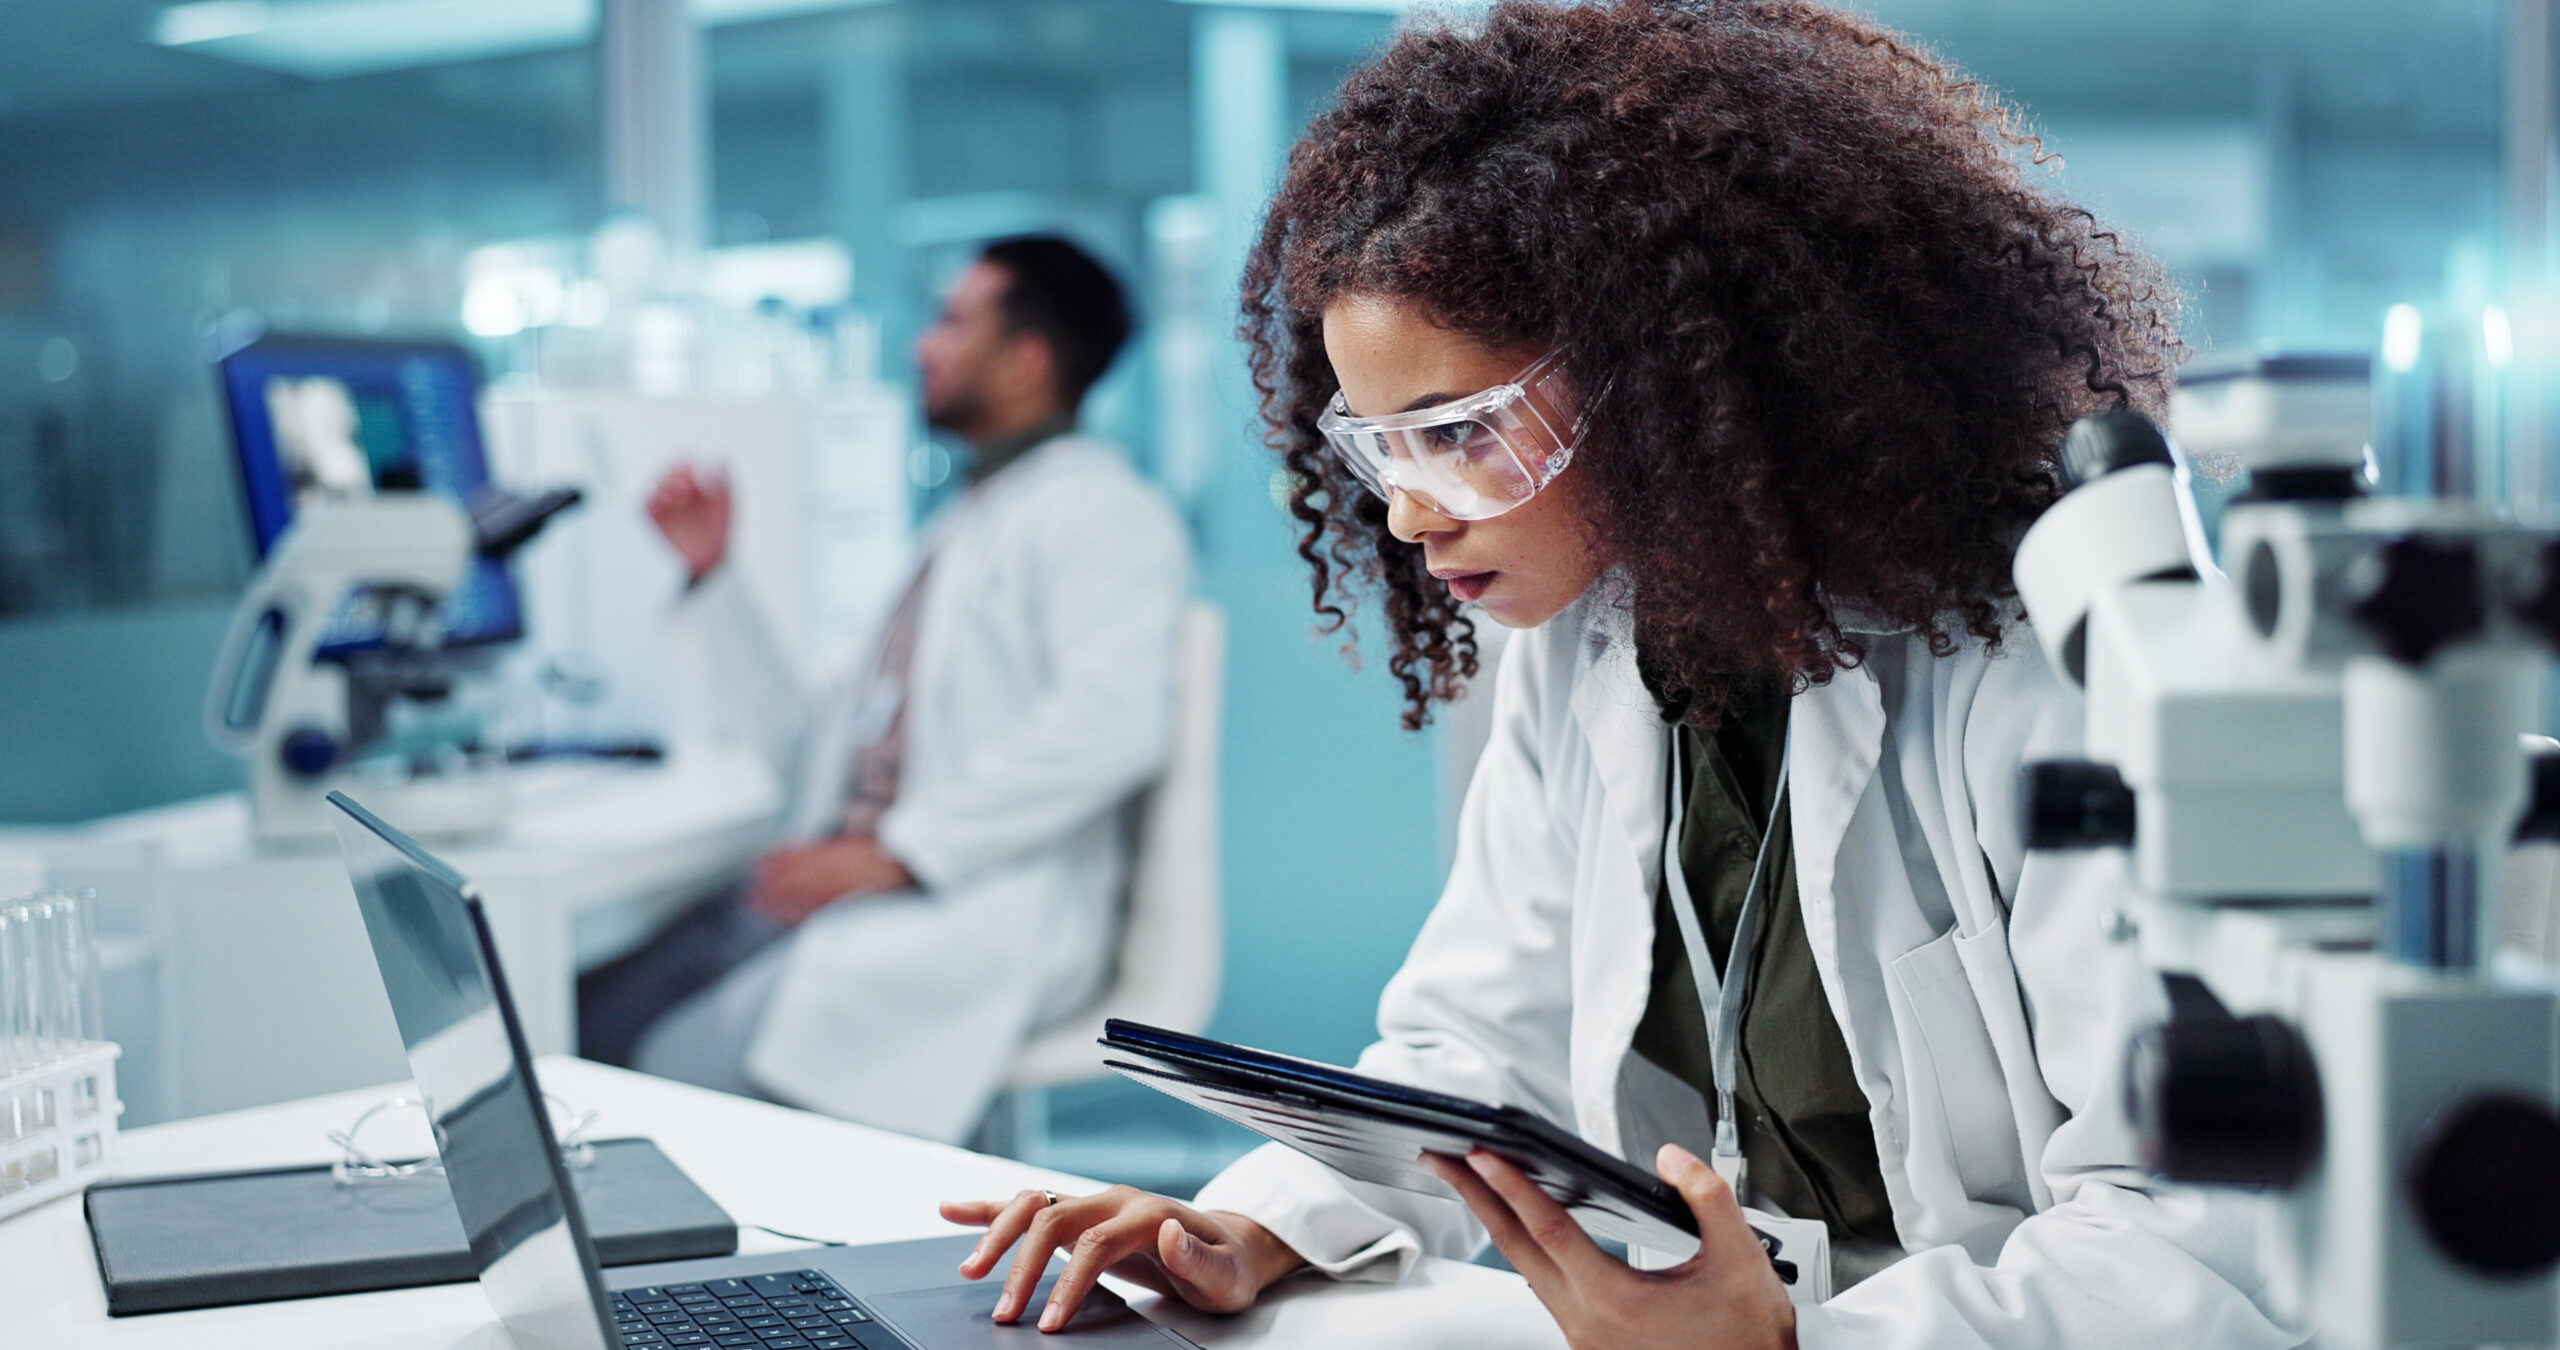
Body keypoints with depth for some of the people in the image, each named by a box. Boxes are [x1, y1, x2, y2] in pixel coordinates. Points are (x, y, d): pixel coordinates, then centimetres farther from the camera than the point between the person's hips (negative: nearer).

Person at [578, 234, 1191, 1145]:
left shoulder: (1100, 510, -1)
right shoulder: (955, 534, 29)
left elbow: (1112, 721, -20)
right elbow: (814, 743, 28)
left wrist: (897, 850, -20)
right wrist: (710, 572, 22)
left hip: (983, 906, -8)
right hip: (845, 893, 9)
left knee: (678, 1067, -25)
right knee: (578, 1027, -10)